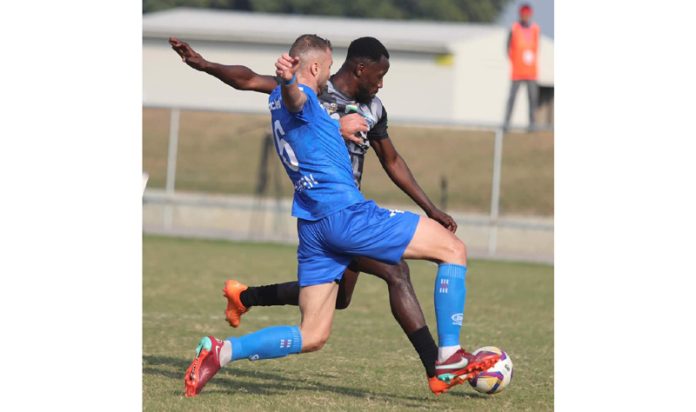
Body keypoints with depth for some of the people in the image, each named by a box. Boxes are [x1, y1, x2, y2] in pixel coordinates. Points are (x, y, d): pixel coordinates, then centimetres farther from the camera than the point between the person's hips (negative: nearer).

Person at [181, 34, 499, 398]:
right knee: (454, 250, 0)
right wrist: (288, 80, -59)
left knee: (312, 337, 9)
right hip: (347, 214, -9)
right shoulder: (295, 96, -10)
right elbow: (294, 97, -37)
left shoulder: (276, 99, 18)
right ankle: (451, 361, -5)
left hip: (312, 227, 9)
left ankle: (222, 352, -8)